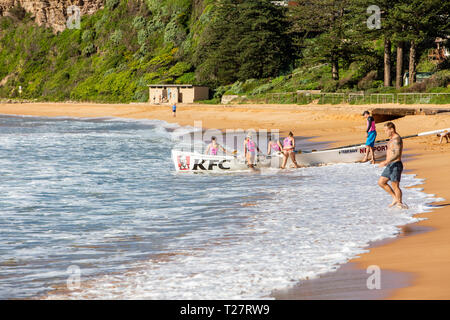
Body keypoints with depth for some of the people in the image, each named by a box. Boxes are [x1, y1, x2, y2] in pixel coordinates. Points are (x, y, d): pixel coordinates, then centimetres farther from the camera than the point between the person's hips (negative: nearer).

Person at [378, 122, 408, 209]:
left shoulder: (397, 139, -17)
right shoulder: (392, 138, 15)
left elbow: (397, 154, -28)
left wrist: (386, 162, -33)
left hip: (396, 165, -10)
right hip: (390, 166, 10)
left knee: (395, 186, -6)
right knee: (381, 182, 9)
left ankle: (400, 204, 3)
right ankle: (395, 198, 15)